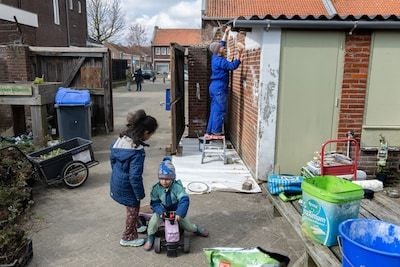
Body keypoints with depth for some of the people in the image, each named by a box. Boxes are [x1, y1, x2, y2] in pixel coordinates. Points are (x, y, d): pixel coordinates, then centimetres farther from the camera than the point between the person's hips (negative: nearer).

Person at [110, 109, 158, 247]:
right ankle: (127, 238, 33)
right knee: (133, 209, 15)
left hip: (116, 180, 8)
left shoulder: (122, 138, -6)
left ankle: (133, 228, 48)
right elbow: (135, 176, -28)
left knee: (132, 208, 27)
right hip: (127, 186, -8)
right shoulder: (137, 150, -31)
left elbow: (112, 158, 7)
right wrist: (140, 194, -14)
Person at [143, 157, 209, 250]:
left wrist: (179, 213, -42)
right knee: (154, 219, -28)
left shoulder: (177, 187, -26)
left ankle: (196, 229, 35)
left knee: (187, 225, -1)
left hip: (175, 211, 0)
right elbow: (154, 203, -14)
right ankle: (150, 237, -2)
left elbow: (184, 200, -32)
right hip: (162, 210, 1)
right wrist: (161, 211, -31)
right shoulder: (156, 188, -19)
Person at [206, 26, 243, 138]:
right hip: (219, 88, -10)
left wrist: (226, 32, 28)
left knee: (214, 111, 11)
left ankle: (208, 132, 13)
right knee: (220, 111, -4)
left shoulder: (215, 57, 12)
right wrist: (239, 53, -28)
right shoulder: (220, 61, -15)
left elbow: (221, 43, 25)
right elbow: (233, 66, -25)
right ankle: (215, 133, 1)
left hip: (214, 87, 10)